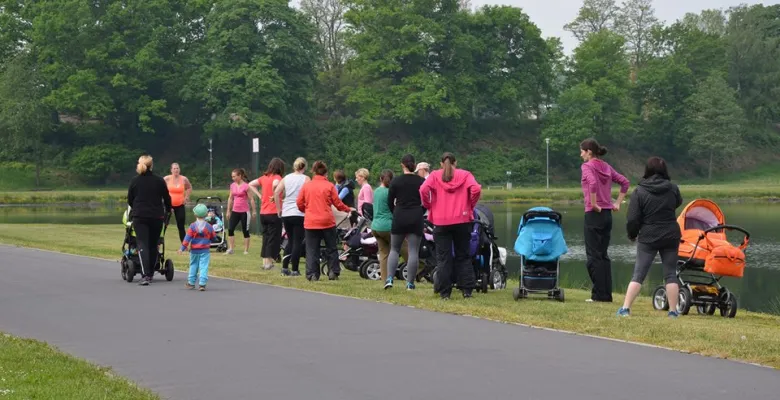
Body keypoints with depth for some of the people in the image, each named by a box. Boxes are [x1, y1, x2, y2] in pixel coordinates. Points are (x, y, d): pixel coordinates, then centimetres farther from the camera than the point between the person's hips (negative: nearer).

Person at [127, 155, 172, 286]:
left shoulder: (135, 181, 1)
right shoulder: (159, 180, 1)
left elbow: (129, 200, 9)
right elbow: (167, 198, 7)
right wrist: (168, 210, 27)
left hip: (139, 216, -1)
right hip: (157, 216, 1)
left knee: (142, 245, -5)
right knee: (153, 245, 14)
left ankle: (146, 275, -21)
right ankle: (150, 273, 20)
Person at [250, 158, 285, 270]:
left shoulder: (264, 177, 10)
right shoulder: (277, 177, -11)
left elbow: (251, 184, 16)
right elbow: (275, 184, -34)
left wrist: (260, 195, 11)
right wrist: (275, 197, -18)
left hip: (263, 213, 7)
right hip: (274, 213, -7)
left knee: (266, 237, 15)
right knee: (274, 238, 1)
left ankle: (265, 262, 18)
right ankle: (269, 263, 0)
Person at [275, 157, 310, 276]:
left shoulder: (286, 178, 8)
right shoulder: (306, 179, -2)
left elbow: (276, 192, 0)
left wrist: (279, 208, 7)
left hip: (286, 214, 4)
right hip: (299, 214, -4)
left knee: (290, 241, 17)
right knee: (298, 242, 2)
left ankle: (284, 267, 9)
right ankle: (295, 270, 0)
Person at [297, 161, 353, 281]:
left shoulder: (306, 186, 0)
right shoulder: (329, 186, -5)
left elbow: (299, 203, 3)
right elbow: (338, 203, -1)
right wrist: (348, 209, 17)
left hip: (310, 222, 1)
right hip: (327, 221, -1)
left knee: (312, 249, 6)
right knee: (331, 248, 12)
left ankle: (312, 274, 2)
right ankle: (333, 272, 11)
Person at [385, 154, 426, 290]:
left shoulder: (396, 181, -3)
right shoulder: (422, 181, 1)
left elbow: (390, 202, 1)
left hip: (399, 218, 0)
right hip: (416, 218, 0)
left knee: (394, 249, 11)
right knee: (413, 251, 2)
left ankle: (389, 279, -4)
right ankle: (410, 283, -1)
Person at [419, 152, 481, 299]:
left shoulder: (435, 175, 4)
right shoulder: (465, 175, 4)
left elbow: (423, 190, -12)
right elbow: (476, 189, -12)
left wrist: (428, 206, 2)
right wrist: (470, 205, 3)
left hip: (441, 222, 0)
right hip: (462, 220, 0)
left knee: (443, 258, 4)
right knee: (463, 256, 10)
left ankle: (444, 292, 2)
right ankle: (467, 289, 5)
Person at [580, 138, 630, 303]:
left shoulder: (587, 166, -8)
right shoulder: (606, 167, 13)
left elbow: (593, 183, -26)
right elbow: (624, 182, 14)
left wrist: (593, 204, -17)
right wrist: (618, 203, 14)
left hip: (594, 214, -7)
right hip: (607, 214, 7)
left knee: (593, 255, -2)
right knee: (603, 255, 13)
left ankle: (599, 294, -3)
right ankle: (607, 294, 12)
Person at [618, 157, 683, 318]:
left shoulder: (639, 191, -10)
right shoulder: (672, 188, -2)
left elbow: (633, 219, -9)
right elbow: (678, 203, 20)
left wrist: (632, 235, 7)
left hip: (648, 238, -2)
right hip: (671, 236, 2)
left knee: (638, 274, 2)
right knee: (671, 274, 10)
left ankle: (625, 308, -4)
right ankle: (673, 311, 8)